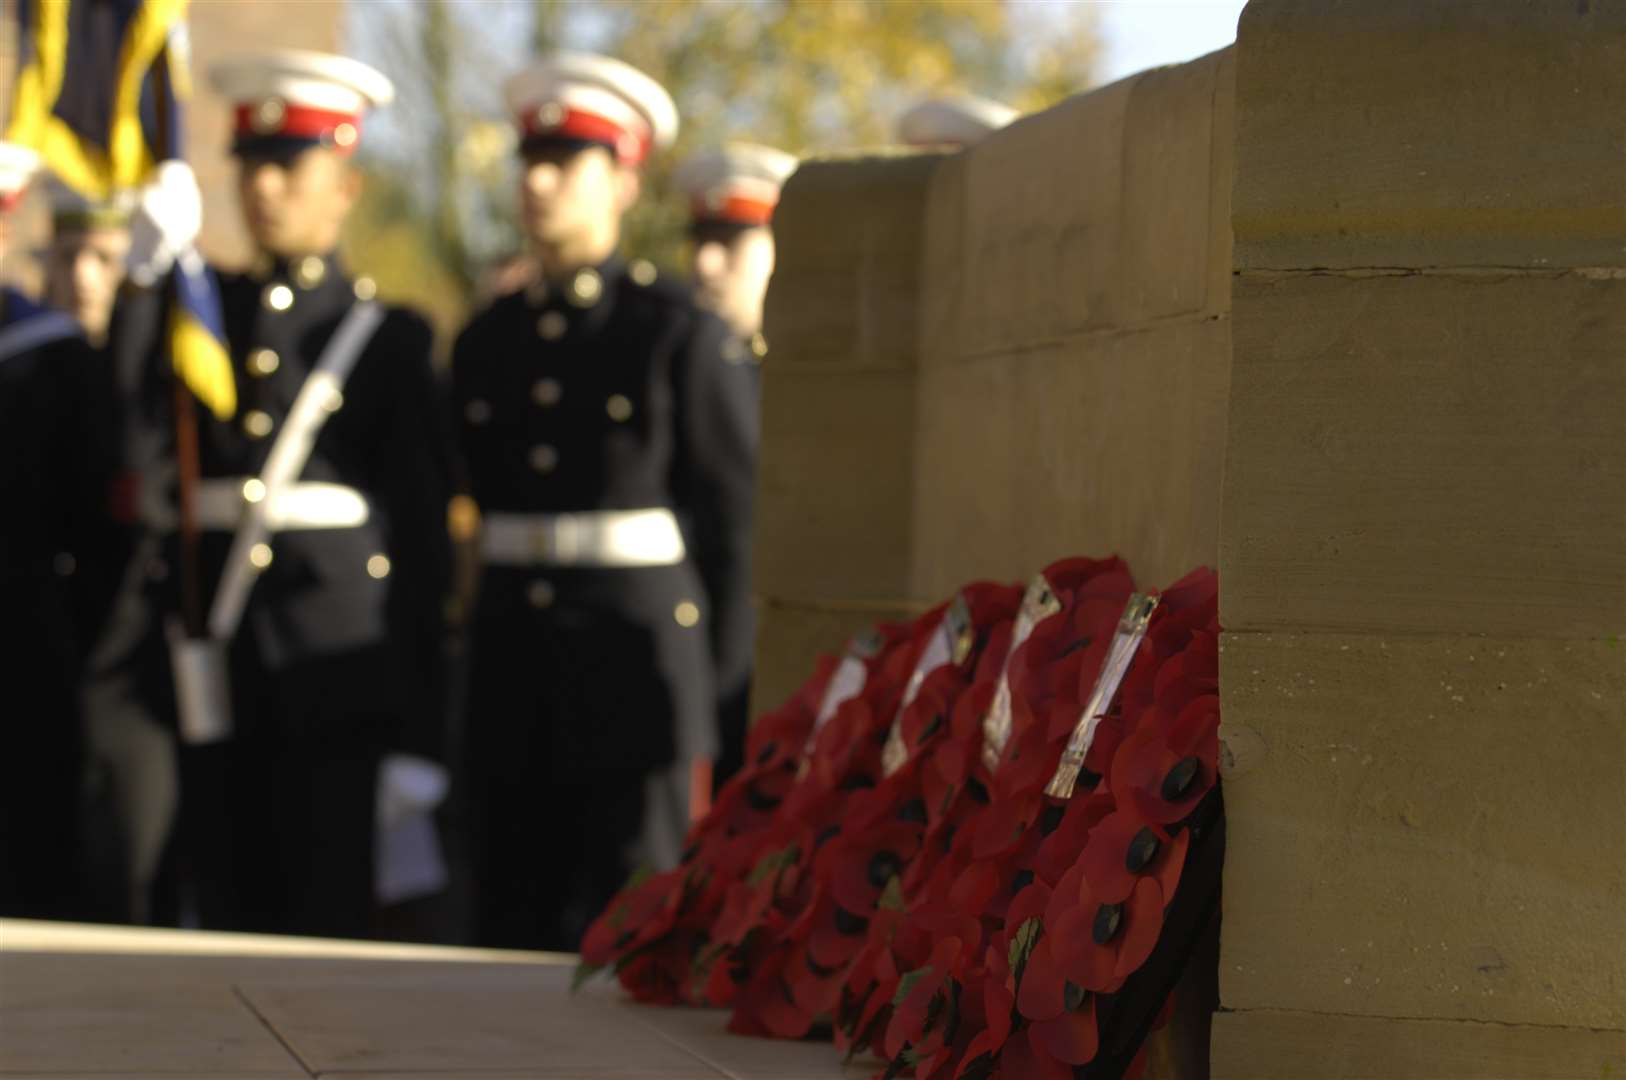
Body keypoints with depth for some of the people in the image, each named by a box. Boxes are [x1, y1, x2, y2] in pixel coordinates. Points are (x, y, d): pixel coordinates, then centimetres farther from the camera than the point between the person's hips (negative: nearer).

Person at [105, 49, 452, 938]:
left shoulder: (385, 338, 4)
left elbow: (423, 539, 1)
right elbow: (149, 489, 11)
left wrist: (417, 731, -4)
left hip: (330, 677, -3)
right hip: (210, 676, 3)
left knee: (326, 927, -4)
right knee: (227, 926, 4)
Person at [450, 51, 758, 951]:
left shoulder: (680, 333, -3)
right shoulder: (486, 343, 13)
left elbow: (737, 513, -3)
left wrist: (715, 678, -3)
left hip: (636, 663, -5)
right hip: (514, 681, 5)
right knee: (512, 926, 7)